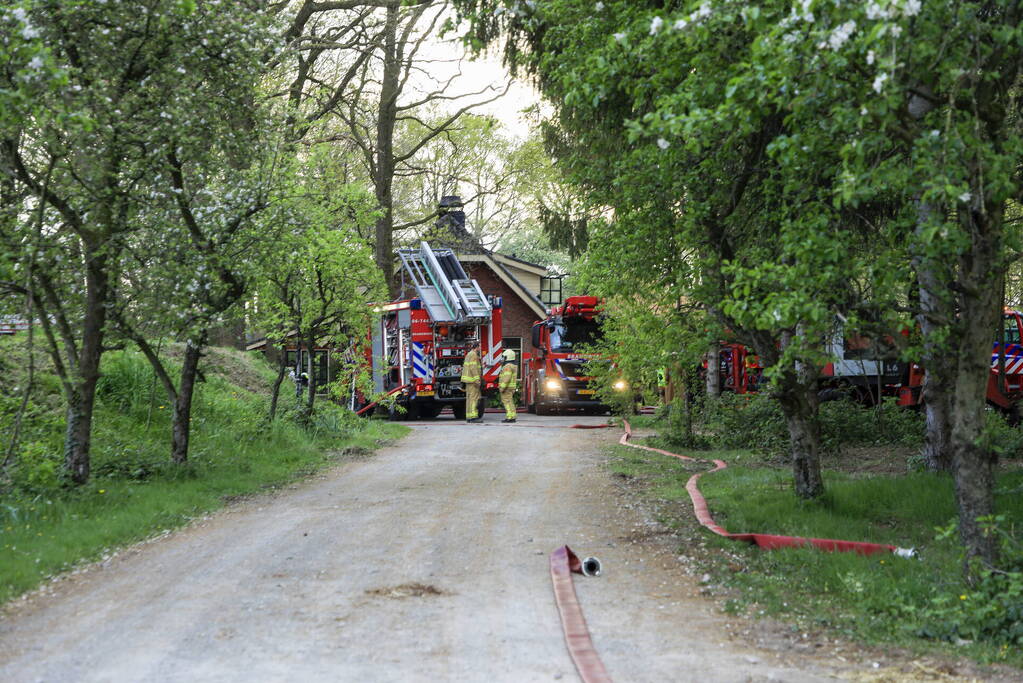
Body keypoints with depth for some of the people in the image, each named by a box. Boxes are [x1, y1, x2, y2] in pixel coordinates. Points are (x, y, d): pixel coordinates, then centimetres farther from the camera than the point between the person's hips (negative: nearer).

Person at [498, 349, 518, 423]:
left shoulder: (508, 366, -16)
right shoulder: (513, 366, 16)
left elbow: (506, 378, -24)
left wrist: (502, 387, -23)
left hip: (507, 387, -10)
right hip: (511, 388, 10)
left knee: (507, 402, -10)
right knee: (510, 402, 10)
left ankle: (510, 417, -13)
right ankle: (512, 417, 9)